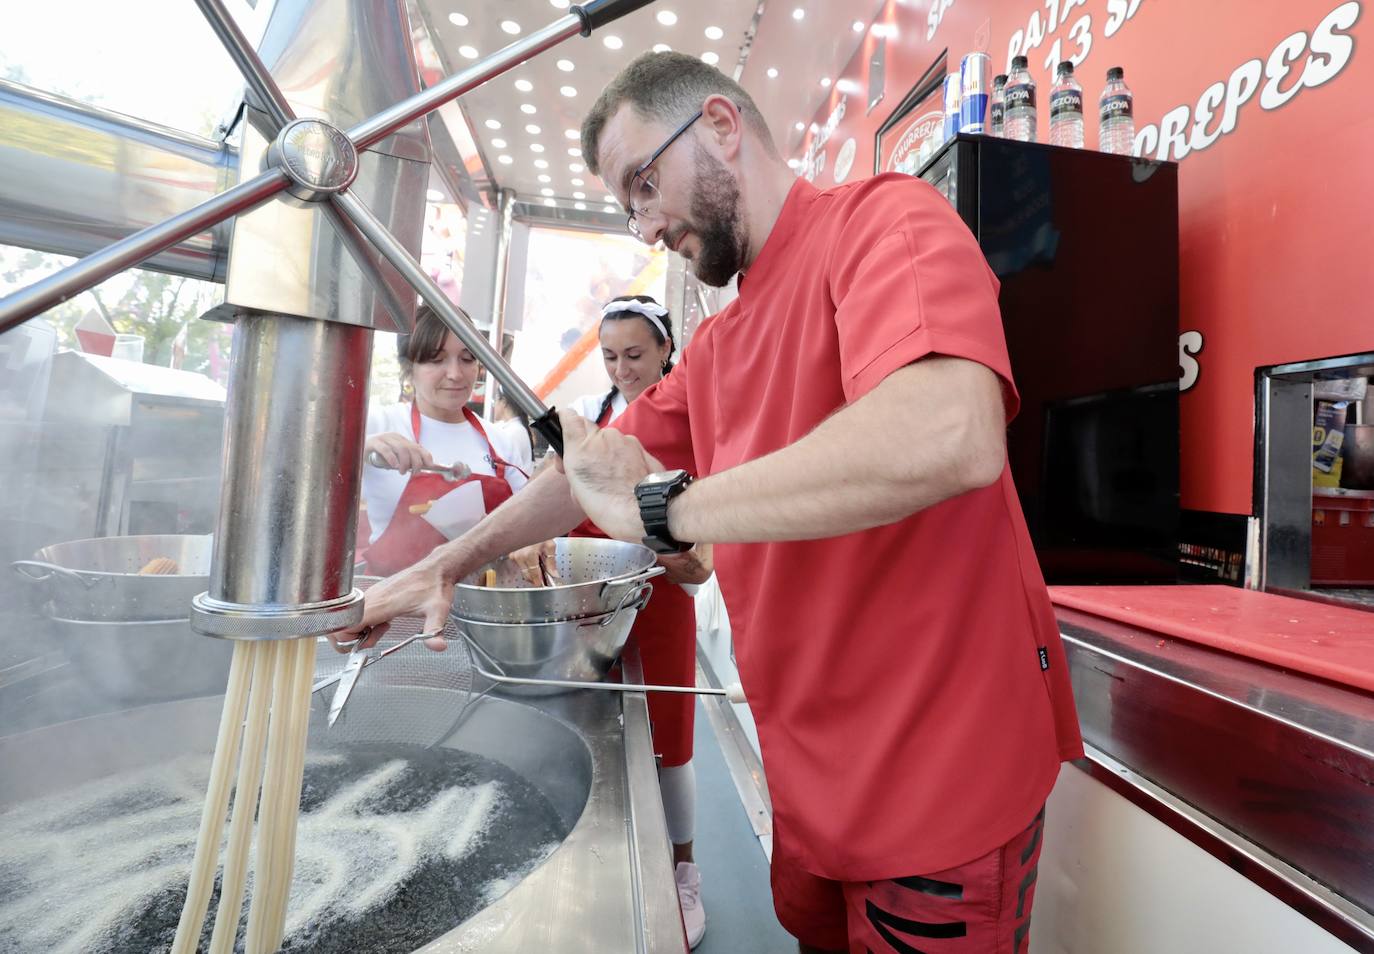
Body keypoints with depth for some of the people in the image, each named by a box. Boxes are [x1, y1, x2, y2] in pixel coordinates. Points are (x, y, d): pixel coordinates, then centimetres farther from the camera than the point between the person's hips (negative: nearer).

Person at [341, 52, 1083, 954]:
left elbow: (947, 438, -35)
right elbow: (597, 466, 15)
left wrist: (661, 507, -26)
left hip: (941, 772, -7)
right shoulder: (715, 346, 8)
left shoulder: (884, 219, -15)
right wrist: (445, 565, 13)